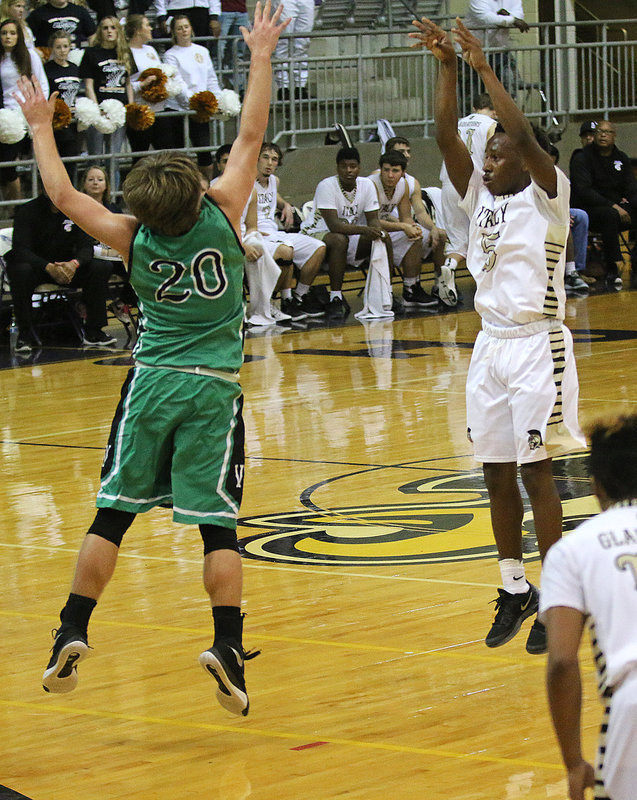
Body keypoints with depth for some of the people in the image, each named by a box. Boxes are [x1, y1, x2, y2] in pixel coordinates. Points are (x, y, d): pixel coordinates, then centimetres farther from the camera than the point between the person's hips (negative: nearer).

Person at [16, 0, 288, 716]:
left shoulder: (132, 239, -4)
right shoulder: (221, 215, -8)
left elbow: (61, 193, 4)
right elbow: (250, 136, -1)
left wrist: (41, 126, 17)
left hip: (151, 383, 1)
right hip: (213, 388, -1)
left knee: (113, 511, 8)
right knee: (217, 522, -2)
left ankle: (71, 635, 5)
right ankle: (227, 645, -12)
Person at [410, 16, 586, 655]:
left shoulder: (546, 196, -8)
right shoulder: (480, 195, 9)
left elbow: (524, 136, -23)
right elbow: (446, 137, 2)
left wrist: (484, 67, -21)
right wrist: (446, 68, -6)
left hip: (537, 345, -6)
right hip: (491, 344, 7)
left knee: (535, 473, -6)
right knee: (497, 474, 9)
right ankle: (514, 590, 19)